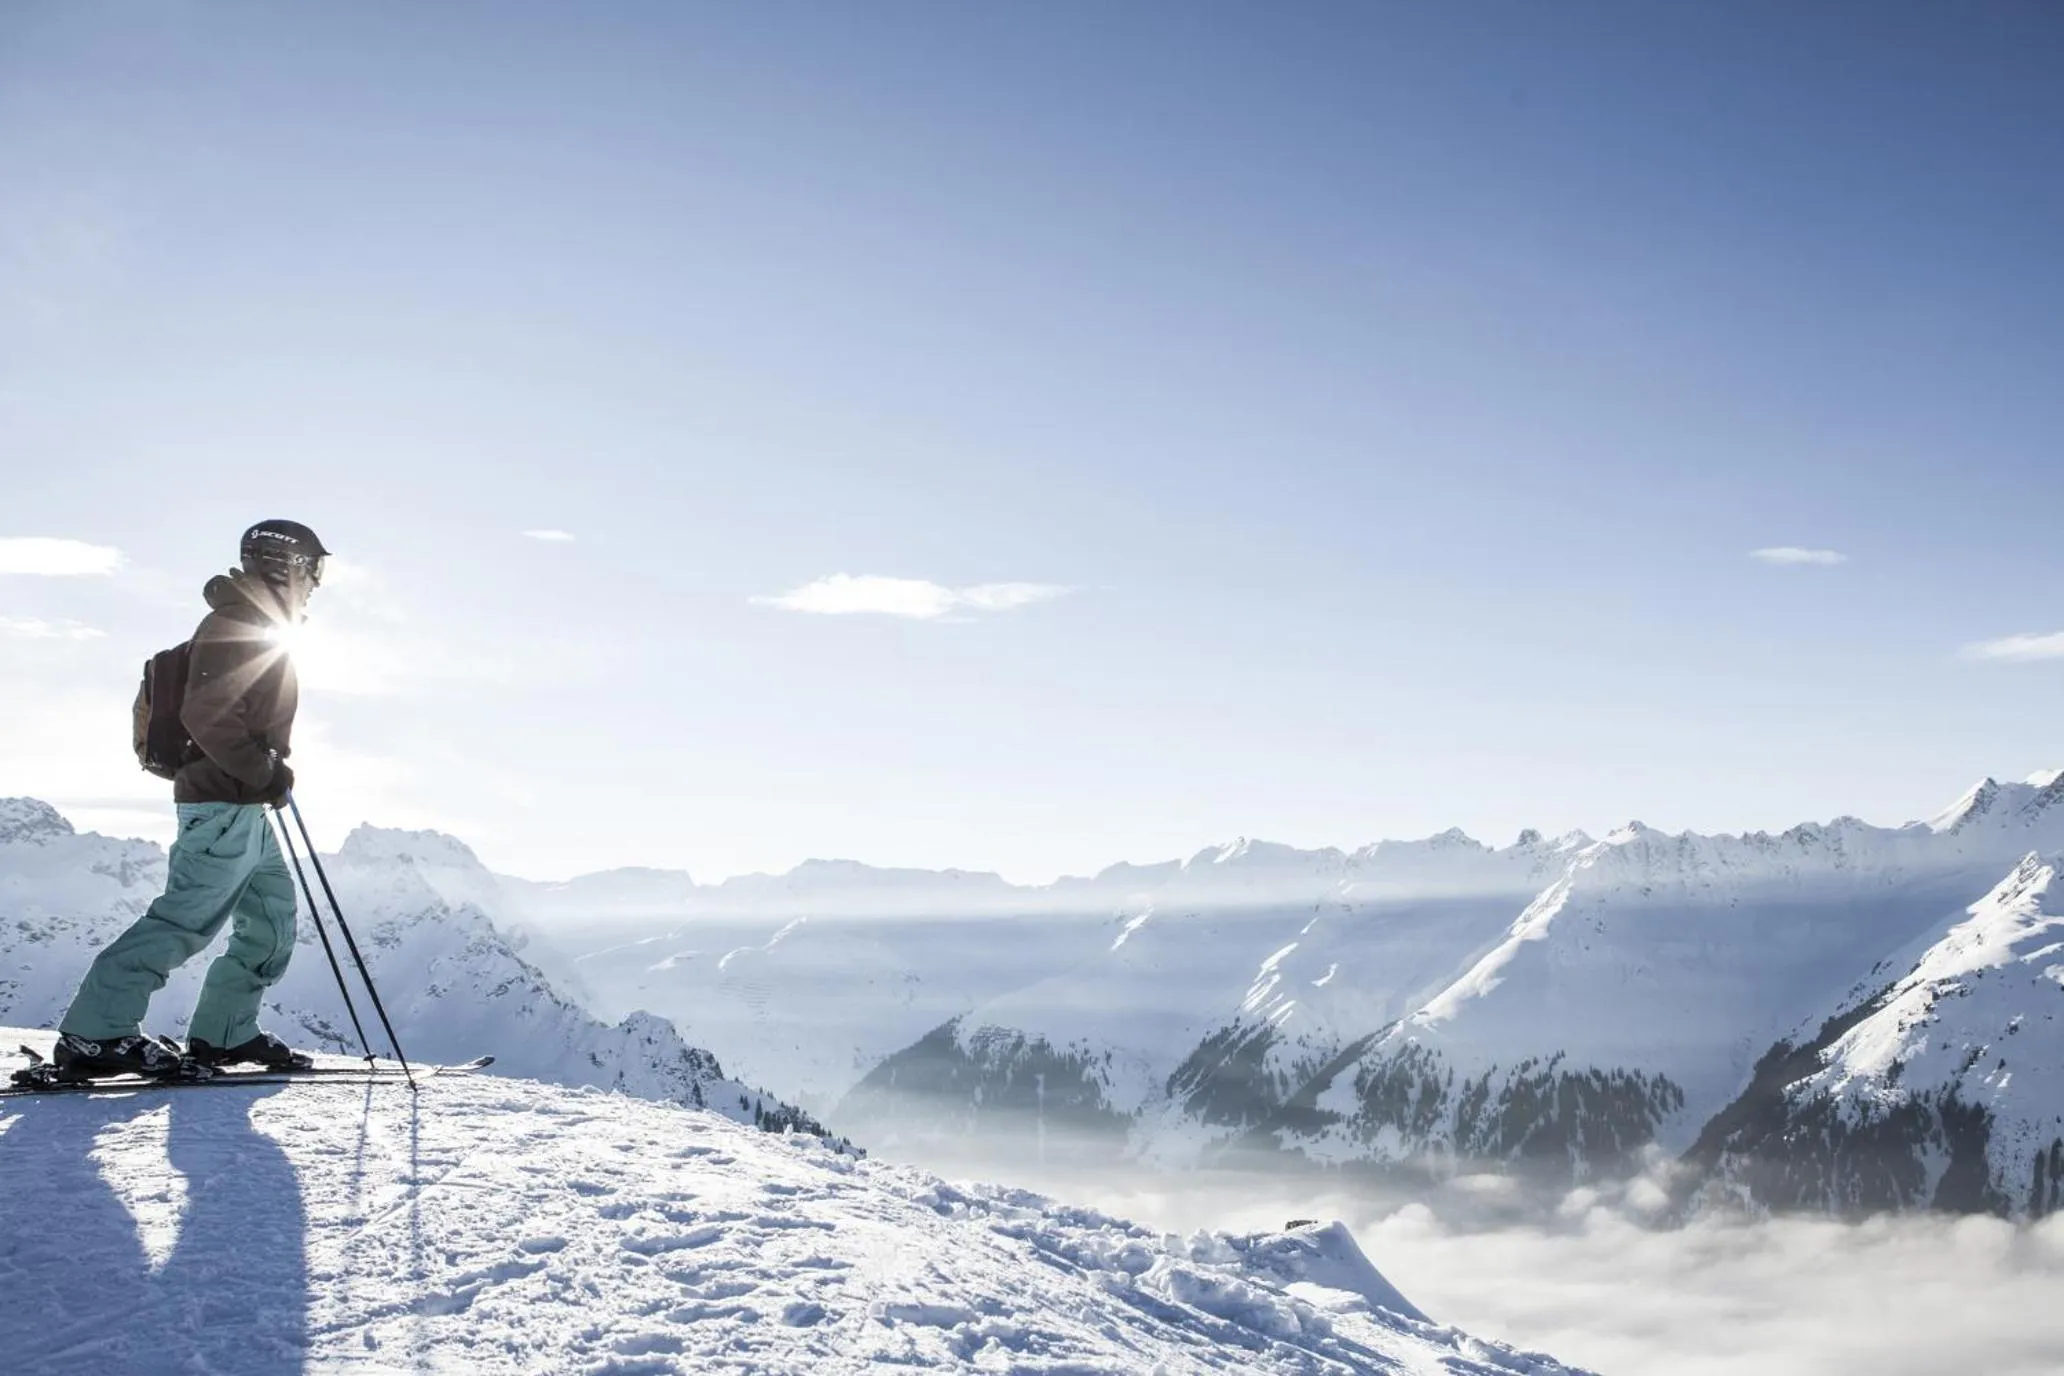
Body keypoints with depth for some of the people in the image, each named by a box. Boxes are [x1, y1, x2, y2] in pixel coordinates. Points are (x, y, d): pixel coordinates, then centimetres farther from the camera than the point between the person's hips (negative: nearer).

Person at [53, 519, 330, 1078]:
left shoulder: (258, 629, 20)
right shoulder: (236, 624, -12)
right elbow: (207, 716, -23)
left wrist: (271, 772, 15)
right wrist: (267, 773, -19)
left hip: (246, 810, 11)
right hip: (225, 806, -11)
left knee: (272, 921, 11)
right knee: (187, 919, -12)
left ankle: (224, 1032, 16)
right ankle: (94, 1033, -9)